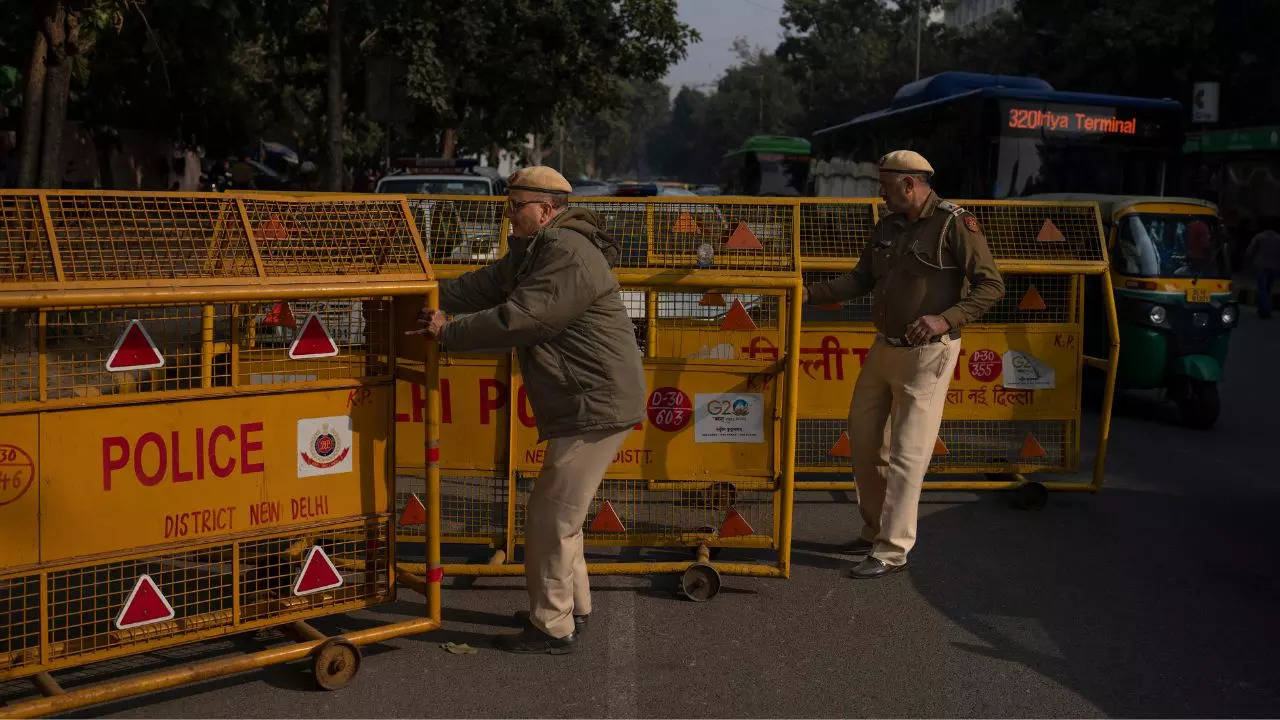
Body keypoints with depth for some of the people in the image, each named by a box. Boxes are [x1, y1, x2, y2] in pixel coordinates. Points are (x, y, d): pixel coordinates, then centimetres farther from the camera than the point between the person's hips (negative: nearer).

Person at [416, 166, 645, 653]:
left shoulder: (570, 256, -20)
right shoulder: (534, 248, 14)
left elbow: (516, 319, -25)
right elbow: (490, 284, 12)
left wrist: (447, 333, -16)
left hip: (596, 407, -11)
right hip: (581, 406, 11)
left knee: (552, 515, -4)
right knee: (558, 511, 20)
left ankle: (552, 628, 6)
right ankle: (573, 610, 32)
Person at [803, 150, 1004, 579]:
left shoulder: (955, 224, -12)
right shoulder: (887, 227, 10)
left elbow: (991, 285, -13)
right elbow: (862, 279, 12)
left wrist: (946, 320, -25)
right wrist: (810, 294, -1)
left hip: (927, 353, -8)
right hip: (885, 348, 8)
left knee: (906, 454, -5)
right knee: (864, 439, 13)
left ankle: (892, 551, 1)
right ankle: (874, 532, 27)